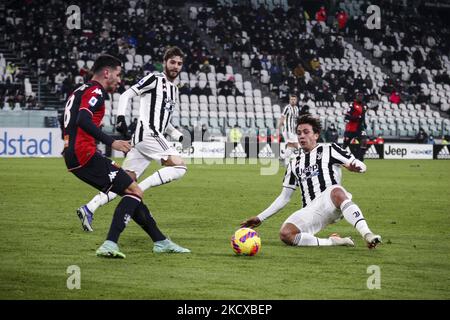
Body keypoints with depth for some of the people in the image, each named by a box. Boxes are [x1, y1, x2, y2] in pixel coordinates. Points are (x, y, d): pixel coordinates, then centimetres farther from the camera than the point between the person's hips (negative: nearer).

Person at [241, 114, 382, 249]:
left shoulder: (329, 150, 14)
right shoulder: (294, 164, 26)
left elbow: (362, 166, 9)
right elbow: (284, 198, 29)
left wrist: (354, 167, -17)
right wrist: (260, 218, 23)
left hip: (332, 203, -4)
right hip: (311, 211, 4)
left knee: (336, 192, -42)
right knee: (285, 234, -27)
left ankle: (367, 235, -49)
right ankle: (332, 242, -20)